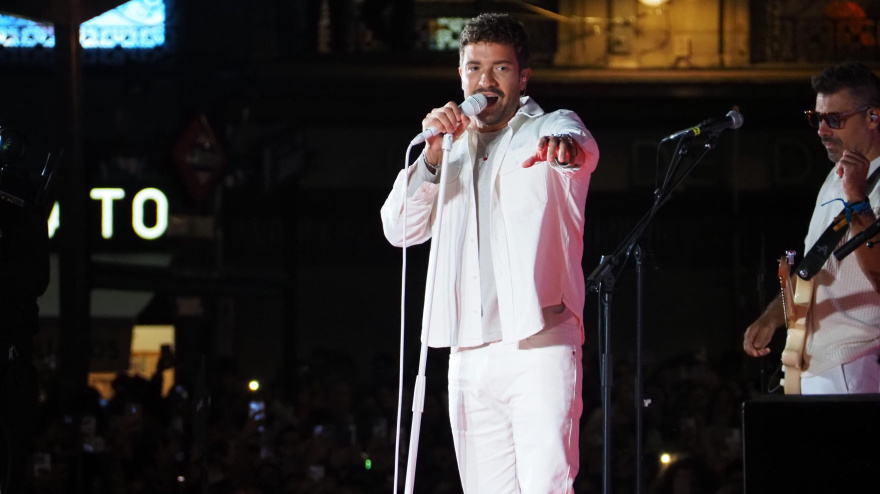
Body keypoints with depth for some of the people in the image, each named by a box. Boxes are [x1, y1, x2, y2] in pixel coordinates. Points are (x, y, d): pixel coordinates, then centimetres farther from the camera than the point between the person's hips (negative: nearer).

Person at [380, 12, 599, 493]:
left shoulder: (550, 128, 6)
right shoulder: (454, 151, 21)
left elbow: (581, 147, -19)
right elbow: (400, 229, 12)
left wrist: (564, 146, -45)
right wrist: (433, 155, -3)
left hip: (539, 349, -5)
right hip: (470, 356, 5)